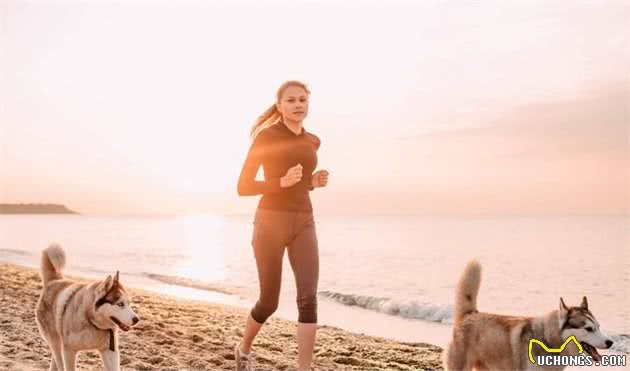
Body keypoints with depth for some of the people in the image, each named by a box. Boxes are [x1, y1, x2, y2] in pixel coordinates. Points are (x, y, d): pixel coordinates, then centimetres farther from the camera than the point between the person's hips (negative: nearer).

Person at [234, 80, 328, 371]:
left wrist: (314, 181, 5)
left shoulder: (312, 141, 14)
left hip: (303, 225, 5)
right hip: (270, 223, -5)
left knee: (308, 296, -15)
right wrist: (283, 182, -20)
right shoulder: (265, 136, -5)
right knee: (269, 303, 4)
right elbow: (242, 188, -6)